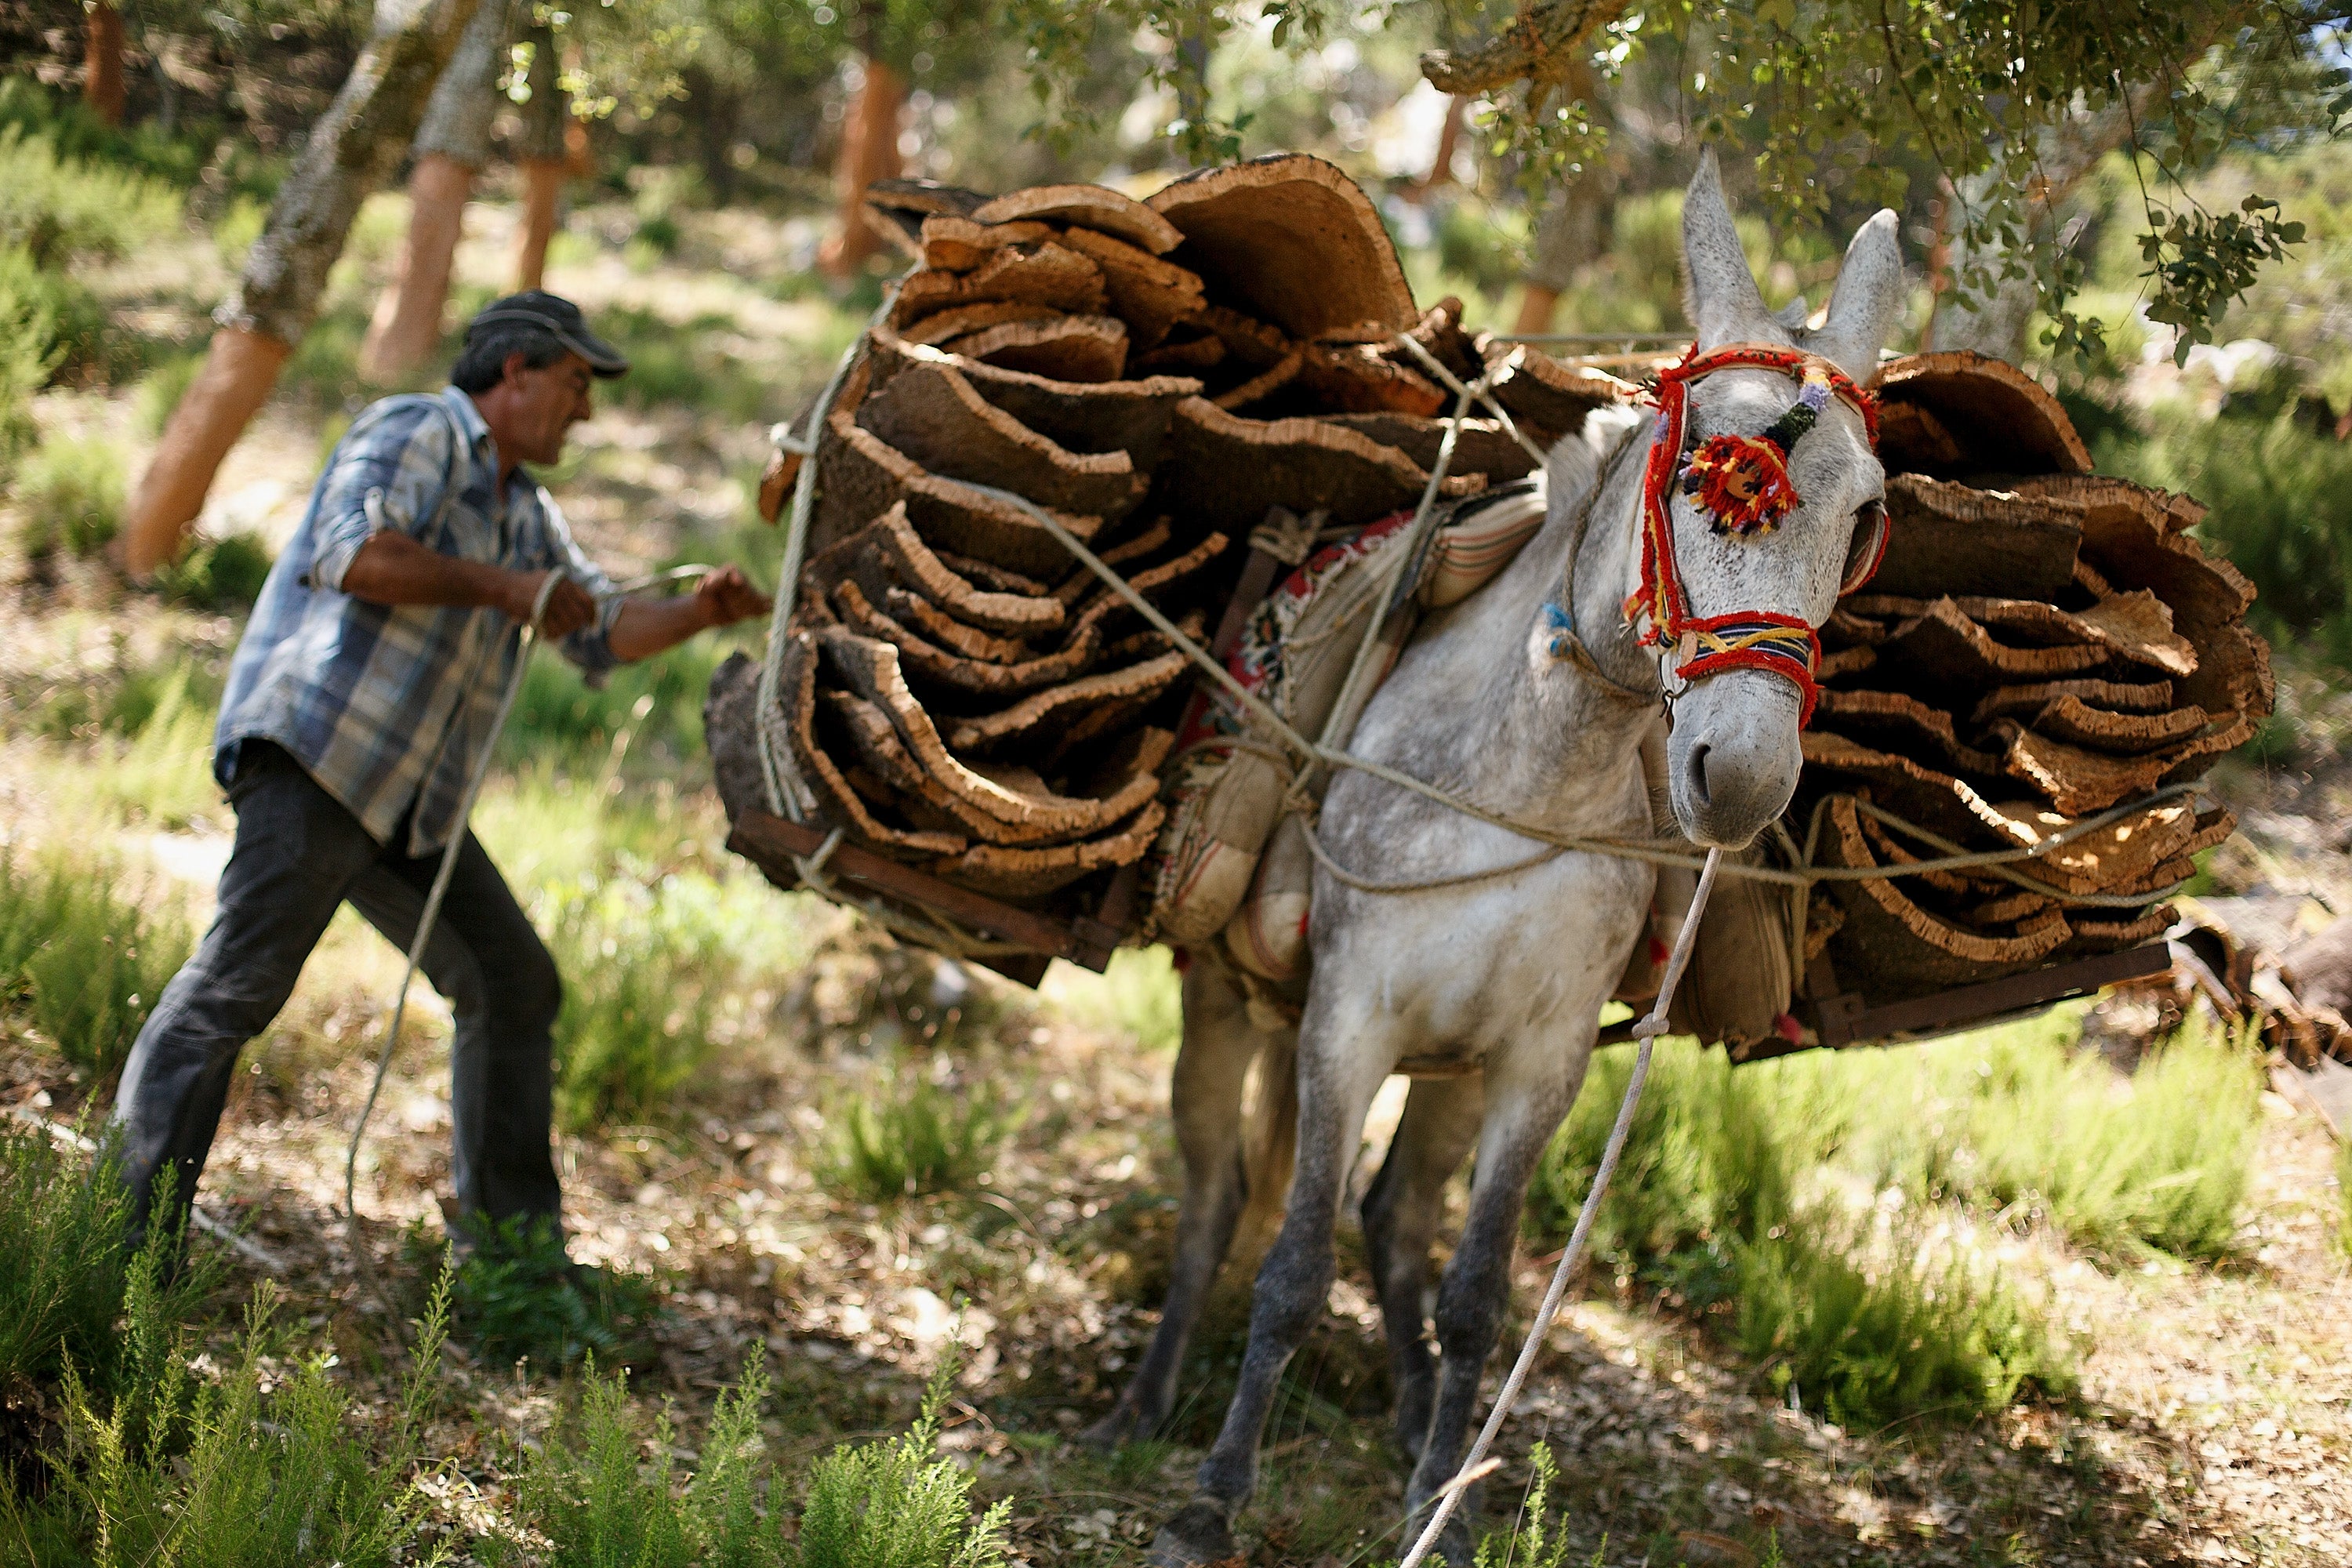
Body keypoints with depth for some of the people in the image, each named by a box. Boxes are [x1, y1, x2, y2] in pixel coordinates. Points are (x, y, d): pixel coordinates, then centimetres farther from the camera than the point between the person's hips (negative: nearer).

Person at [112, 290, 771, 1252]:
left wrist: (696, 613, 16)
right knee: (242, 980, -16)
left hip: (416, 805, 10)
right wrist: (495, 587, -15)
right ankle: (130, 1228, -17)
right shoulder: (416, 434, -3)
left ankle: (509, 1240, 15)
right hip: (318, 750, -10)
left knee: (515, 986, 9)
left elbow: (601, 633, 34)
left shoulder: (526, 515, 26)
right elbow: (355, 553, -20)